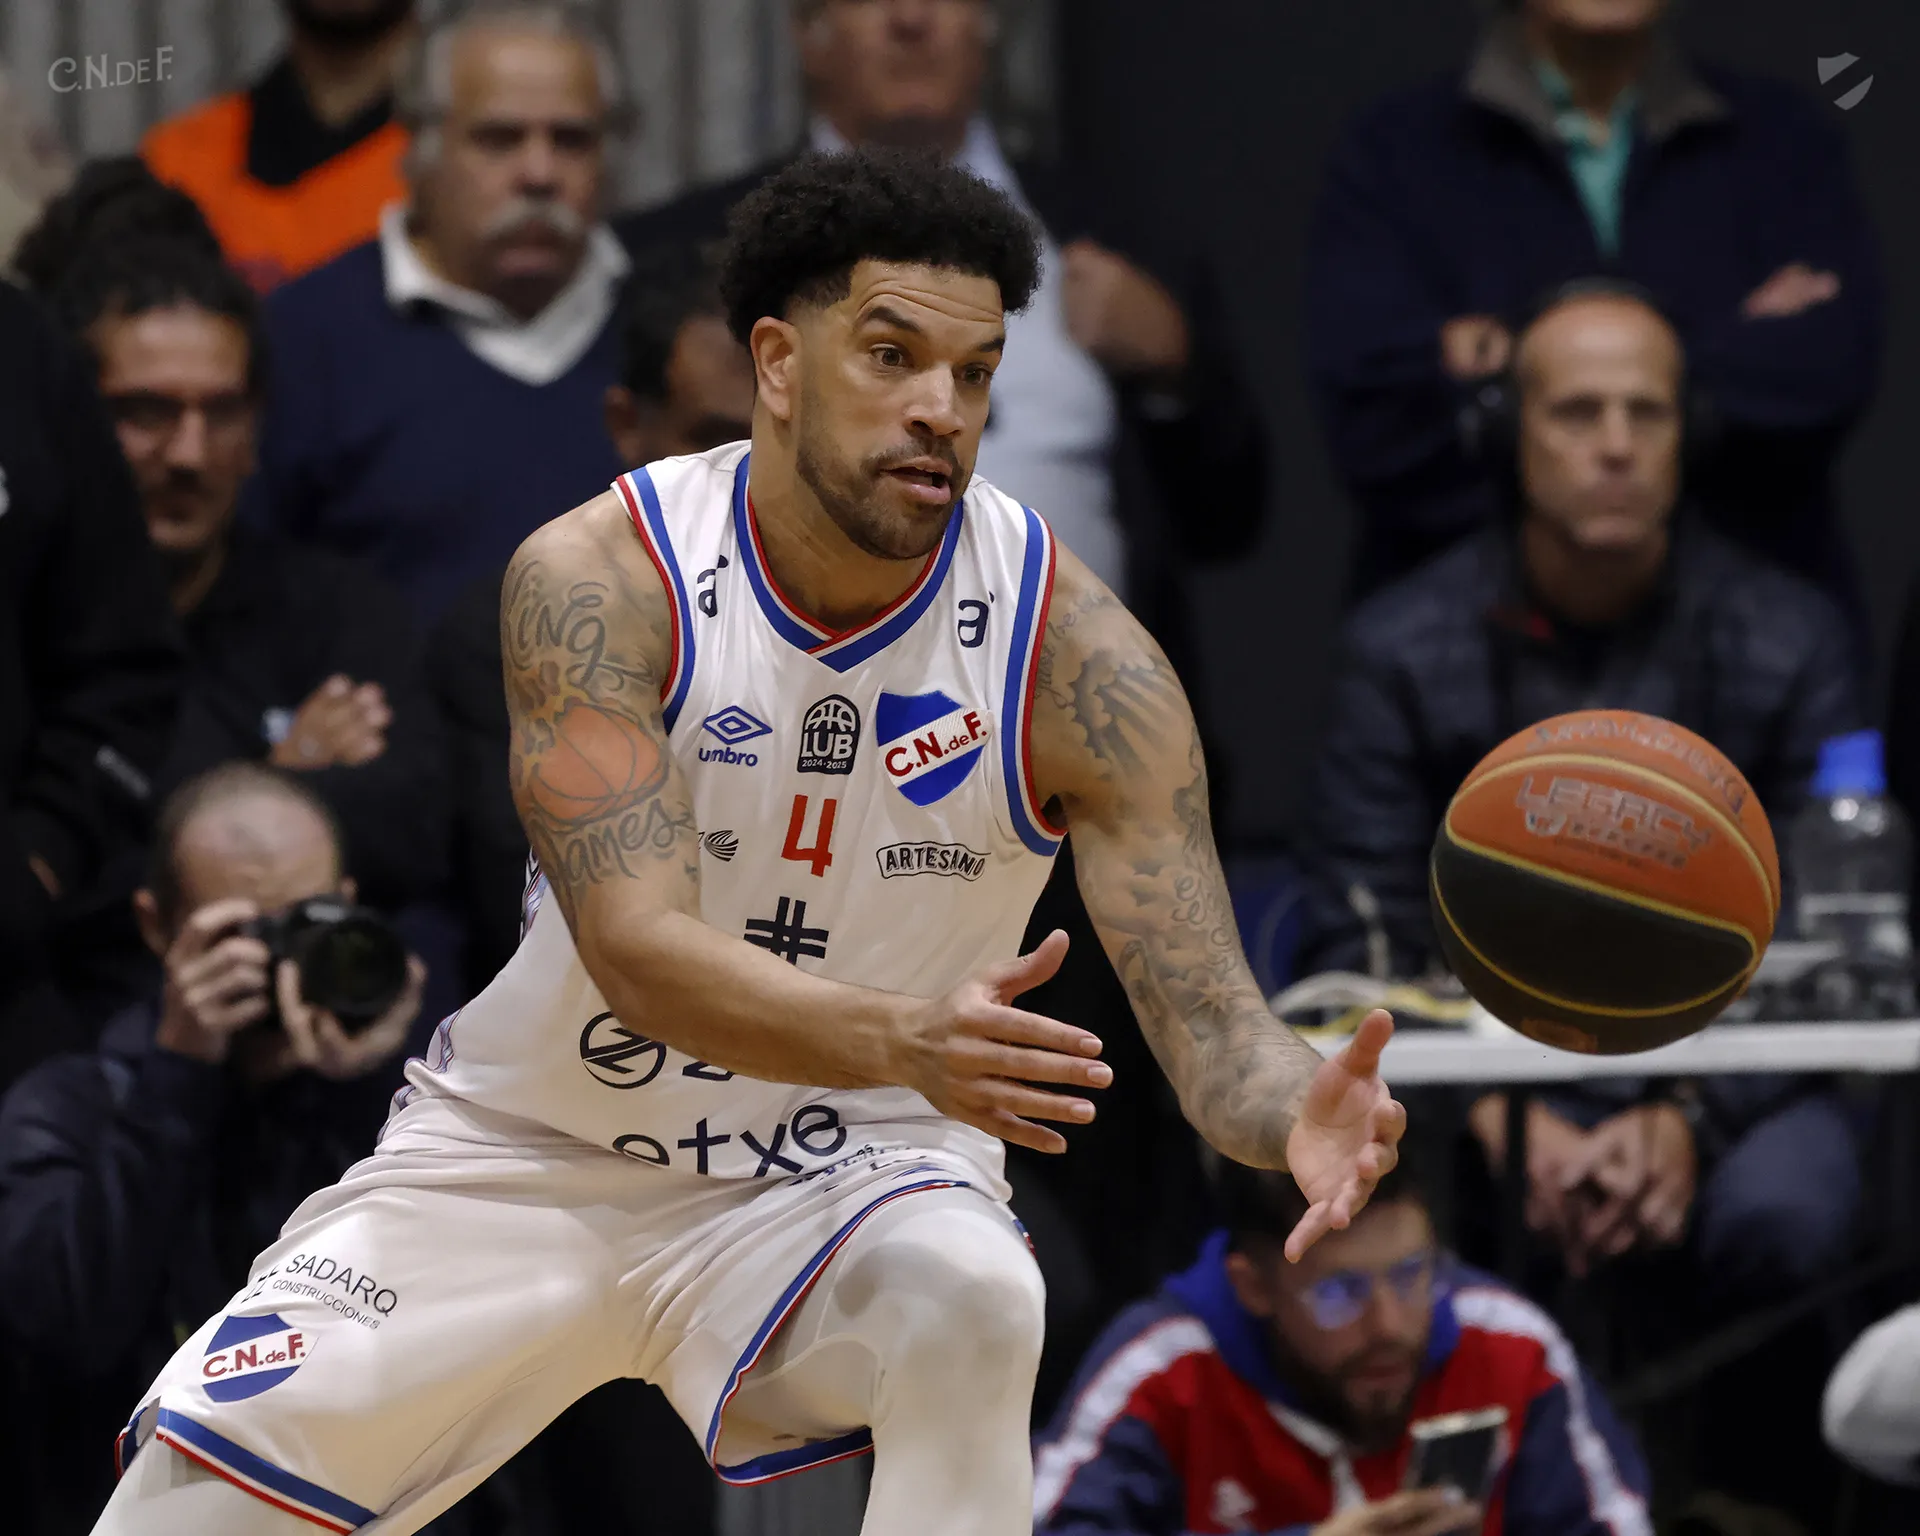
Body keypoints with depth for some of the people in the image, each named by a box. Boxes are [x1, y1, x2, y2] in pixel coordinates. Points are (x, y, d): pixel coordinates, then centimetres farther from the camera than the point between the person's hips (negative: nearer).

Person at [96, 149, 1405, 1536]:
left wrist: (1297, 1112, -45)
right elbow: (640, 947, -30)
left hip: (837, 1178, -1)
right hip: (535, 1157, 1)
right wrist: (905, 1040, -49)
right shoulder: (595, 577, -19)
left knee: (970, 1297, -34)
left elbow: (1206, 1012, -19)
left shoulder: (1073, 651, -17)